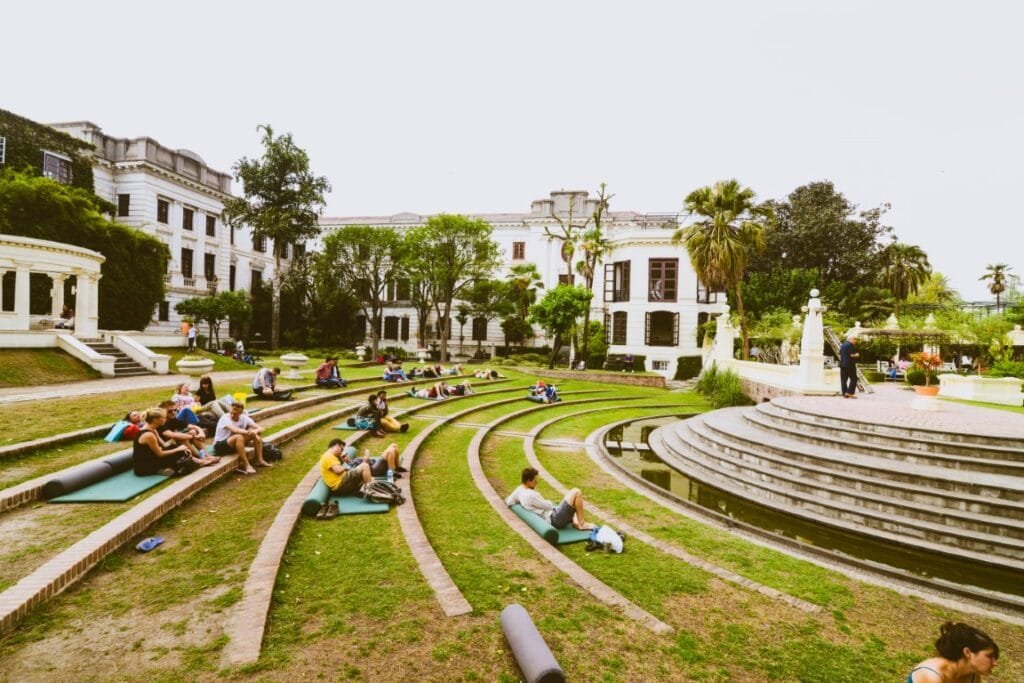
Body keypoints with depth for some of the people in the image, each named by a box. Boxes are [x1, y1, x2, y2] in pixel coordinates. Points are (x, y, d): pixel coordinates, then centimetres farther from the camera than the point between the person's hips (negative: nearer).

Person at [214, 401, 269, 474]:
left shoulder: (244, 418, -6)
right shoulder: (225, 418, -21)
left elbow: (261, 429, -12)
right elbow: (235, 430, -42)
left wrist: (254, 431, -33)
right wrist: (249, 432, -43)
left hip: (236, 444, 6)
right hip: (219, 446, -6)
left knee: (255, 434, -11)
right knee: (239, 437, -34)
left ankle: (260, 460, -9)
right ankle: (246, 465, -29)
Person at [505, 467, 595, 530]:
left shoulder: (519, 490, 7)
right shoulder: (530, 495, -21)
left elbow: (508, 501, 23)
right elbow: (548, 506, -13)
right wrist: (548, 502, 11)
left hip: (553, 519, 11)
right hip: (555, 519, -11)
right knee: (576, 492, -14)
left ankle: (575, 521, -2)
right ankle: (582, 524, -5)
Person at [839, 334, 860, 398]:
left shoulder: (843, 345, 17)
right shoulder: (850, 345, -11)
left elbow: (840, 354, 21)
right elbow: (852, 355, -15)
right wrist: (857, 355, 2)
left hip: (842, 364, 9)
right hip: (849, 365, -9)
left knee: (843, 380, 6)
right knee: (853, 379, -1)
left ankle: (844, 394, 7)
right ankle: (849, 392, -7)